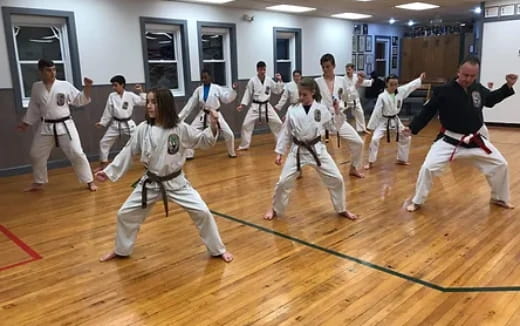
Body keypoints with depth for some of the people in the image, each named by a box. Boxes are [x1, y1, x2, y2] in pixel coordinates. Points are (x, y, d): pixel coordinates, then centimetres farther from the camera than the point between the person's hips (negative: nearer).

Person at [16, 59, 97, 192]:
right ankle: (38, 183, 34)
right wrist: (25, 123, 16)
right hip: (46, 127, 4)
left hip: (65, 126, -3)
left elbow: (80, 100, -4)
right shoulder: (36, 88, 2)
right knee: (36, 155, 13)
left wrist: (87, 88, -19)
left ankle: (89, 181, 6)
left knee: (76, 153, -7)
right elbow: (33, 109, 12)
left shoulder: (65, 85, -6)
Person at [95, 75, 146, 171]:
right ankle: (103, 164, 21)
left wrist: (141, 92, -17)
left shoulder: (130, 95, -8)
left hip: (128, 124, -2)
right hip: (116, 124, 2)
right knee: (104, 142, 4)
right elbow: (108, 111, 3)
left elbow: (144, 102, -8)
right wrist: (102, 123, 4)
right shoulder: (112, 96, -3)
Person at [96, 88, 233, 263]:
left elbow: (203, 140, -5)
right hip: (150, 183, 3)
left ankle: (218, 250, 15)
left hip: (175, 182, -2)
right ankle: (121, 250, 38)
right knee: (125, 214, 10)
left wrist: (213, 127, -25)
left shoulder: (180, 128, -13)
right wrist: (109, 171, 1)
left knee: (202, 212, -7)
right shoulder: (143, 129, -8)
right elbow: (127, 152, 1)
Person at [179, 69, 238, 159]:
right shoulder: (198, 90, -1)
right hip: (203, 115, 2)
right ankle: (189, 154, 12)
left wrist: (233, 90, -20)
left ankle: (231, 152, 23)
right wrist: (180, 116, 0)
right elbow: (190, 104, 2)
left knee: (229, 134, -4)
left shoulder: (217, 88, -6)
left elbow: (226, 98, -5)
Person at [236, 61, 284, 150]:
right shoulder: (252, 80, -8)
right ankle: (244, 145, 7)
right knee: (246, 124, -7)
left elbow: (278, 91, 8)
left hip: (266, 106, 3)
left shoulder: (269, 80, 1)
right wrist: (242, 105, -8)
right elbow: (248, 93, -3)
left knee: (277, 123, 3)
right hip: (255, 106, -2)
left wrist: (279, 81, -6)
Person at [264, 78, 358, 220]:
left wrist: (337, 112, -9)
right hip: (298, 150, 0)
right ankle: (275, 209, 24)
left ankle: (342, 209, 25)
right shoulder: (292, 110, -4)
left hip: (317, 149, 1)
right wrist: (279, 152, 0)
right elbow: (286, 132, 2)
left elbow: (333, 126, 8)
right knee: (284, 181, -1)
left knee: (336, 179, 2)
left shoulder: (322, 109, -2)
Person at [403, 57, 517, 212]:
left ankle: (499, 198, 37)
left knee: (500, 164, 11)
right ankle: (417, 201, 4)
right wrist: (413, 128, -20)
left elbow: (490, 99, 20)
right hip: (449, 140, -5)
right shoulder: (444, 90, -16)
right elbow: (428, 110, -12)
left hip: (475, 140, 5)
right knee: (428, 167, -17)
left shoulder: (478, 88, 0)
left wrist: (508, 86, 9)